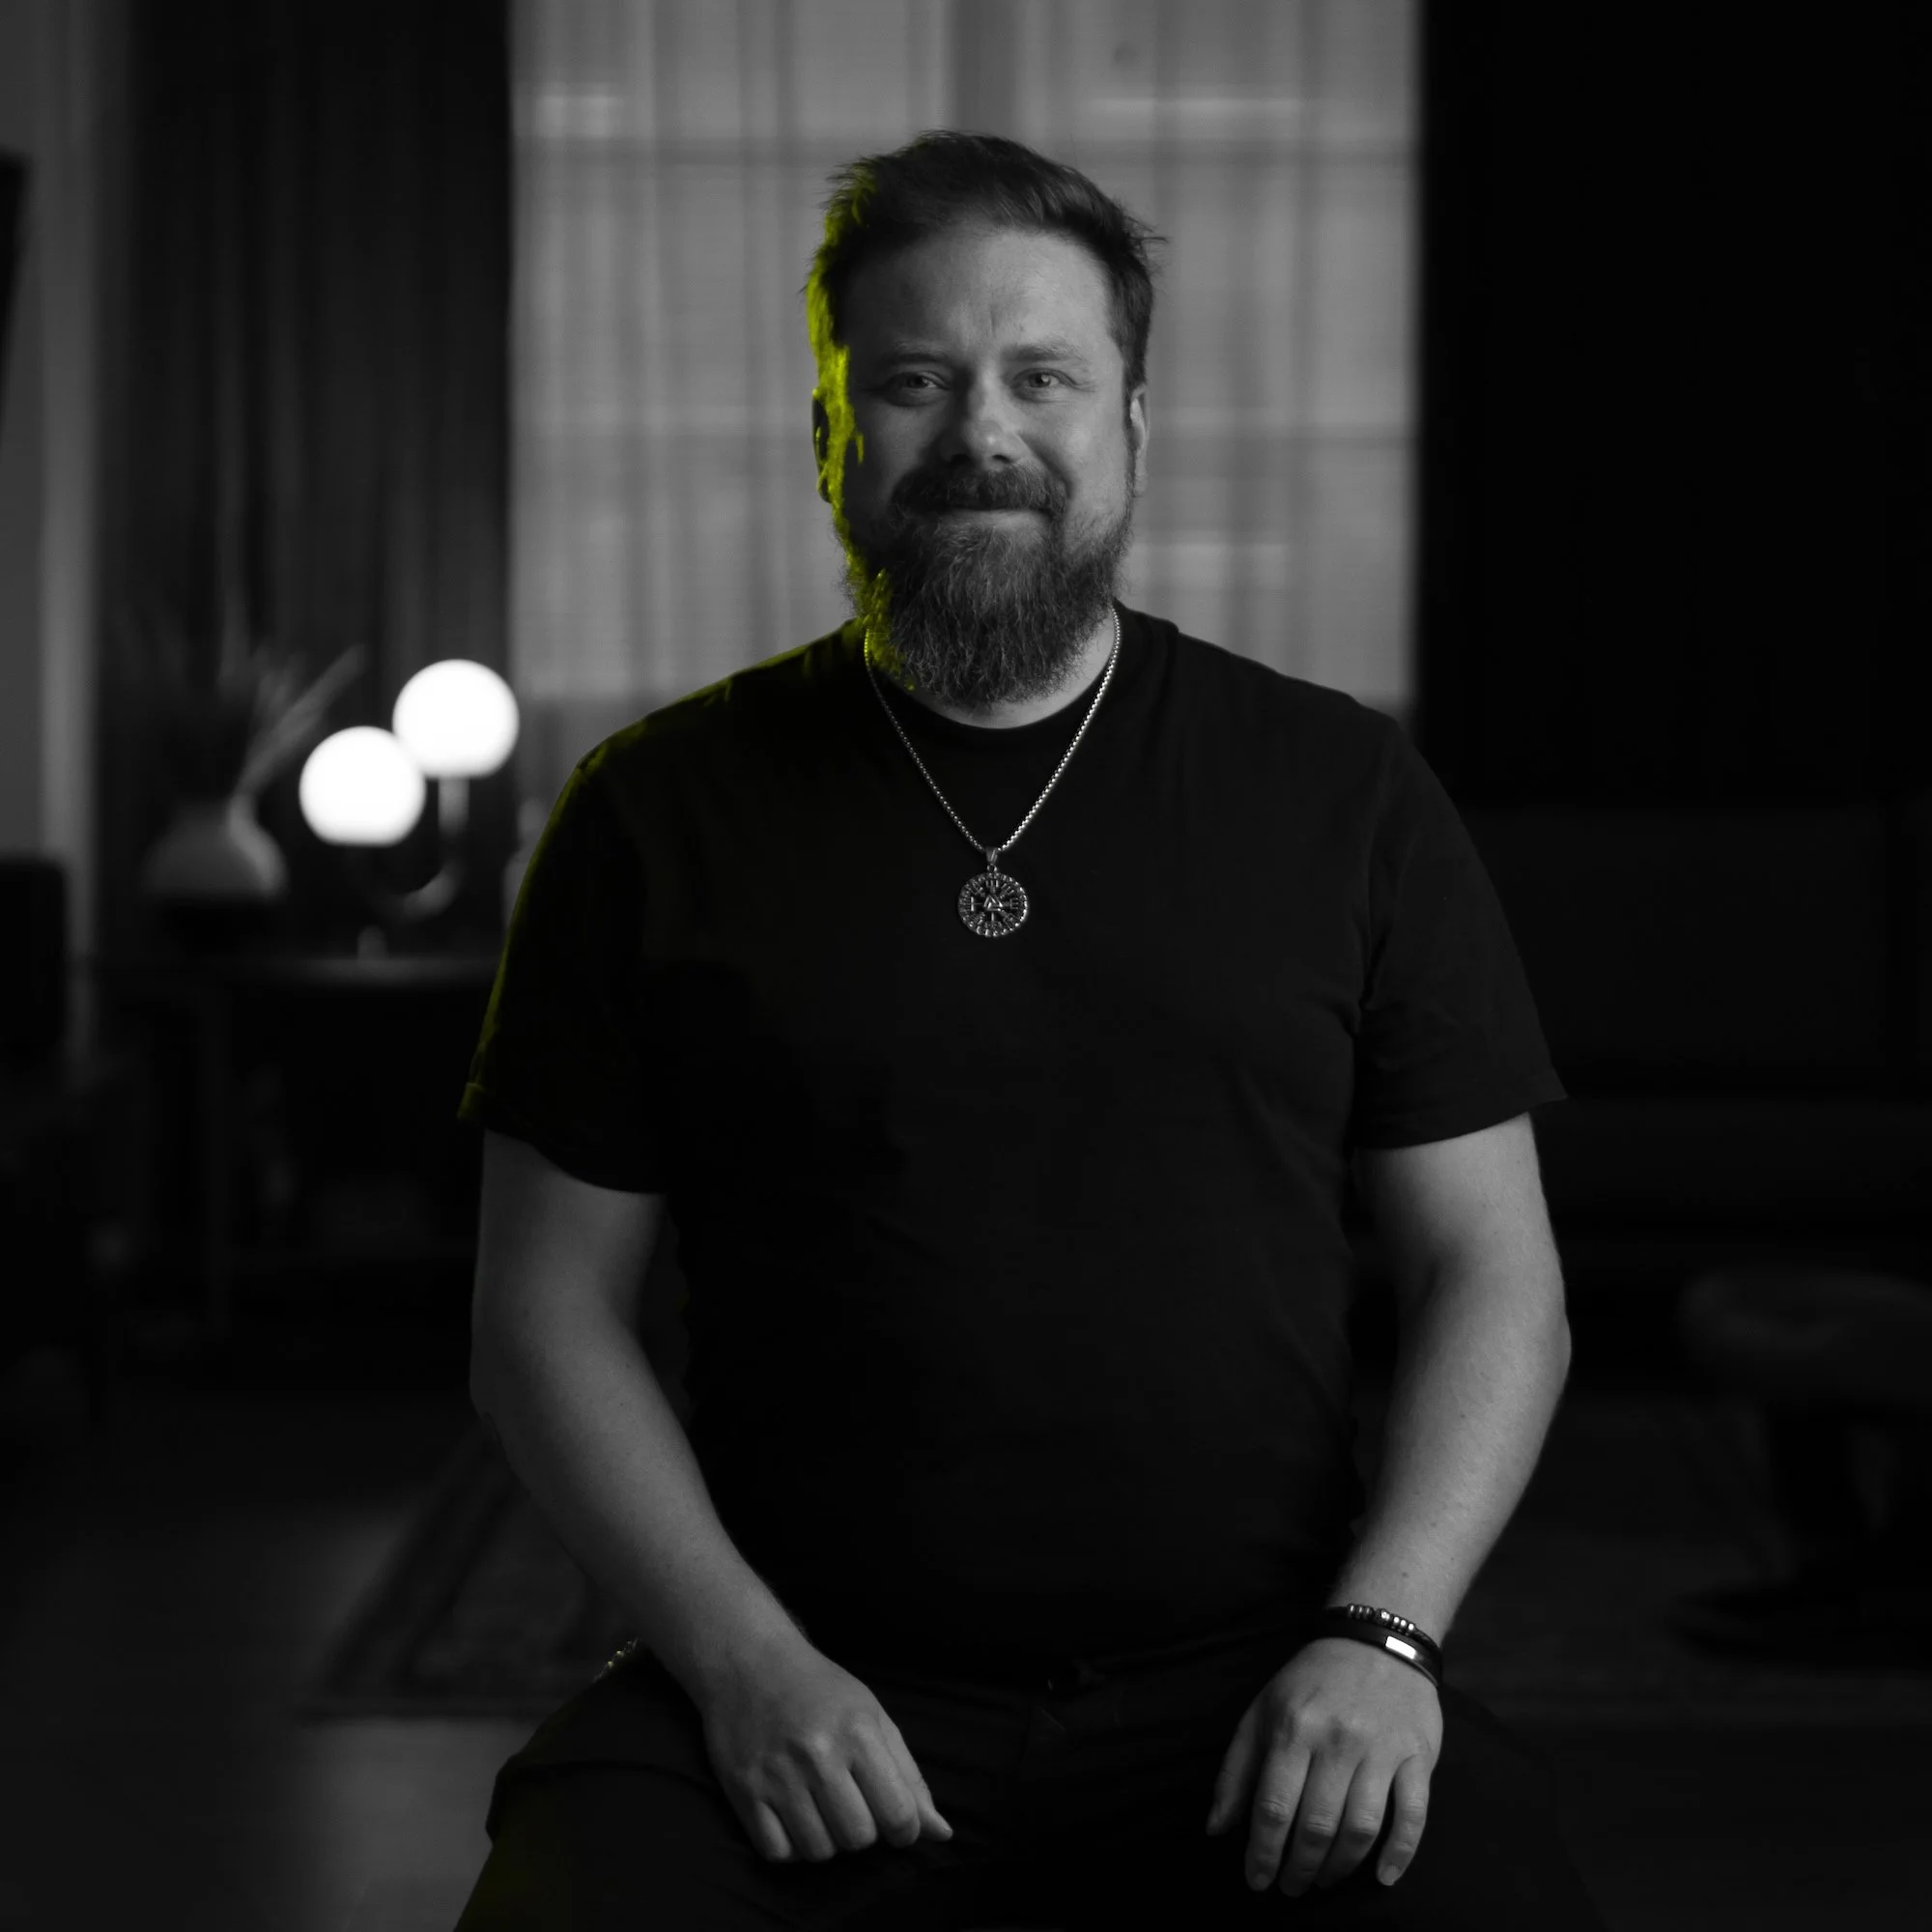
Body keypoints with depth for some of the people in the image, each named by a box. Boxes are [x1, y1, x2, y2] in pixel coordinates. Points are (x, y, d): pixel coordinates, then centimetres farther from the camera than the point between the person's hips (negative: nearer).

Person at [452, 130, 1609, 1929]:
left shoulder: (1343, 790, 9)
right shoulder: (659, 814, 7)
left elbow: (1493, 1273, 9)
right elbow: (549, 1310, 7)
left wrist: (1381, 1634, -7)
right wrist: (746, 1659, -7)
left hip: (1252, 1693, 0)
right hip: (810, 1694, 0)